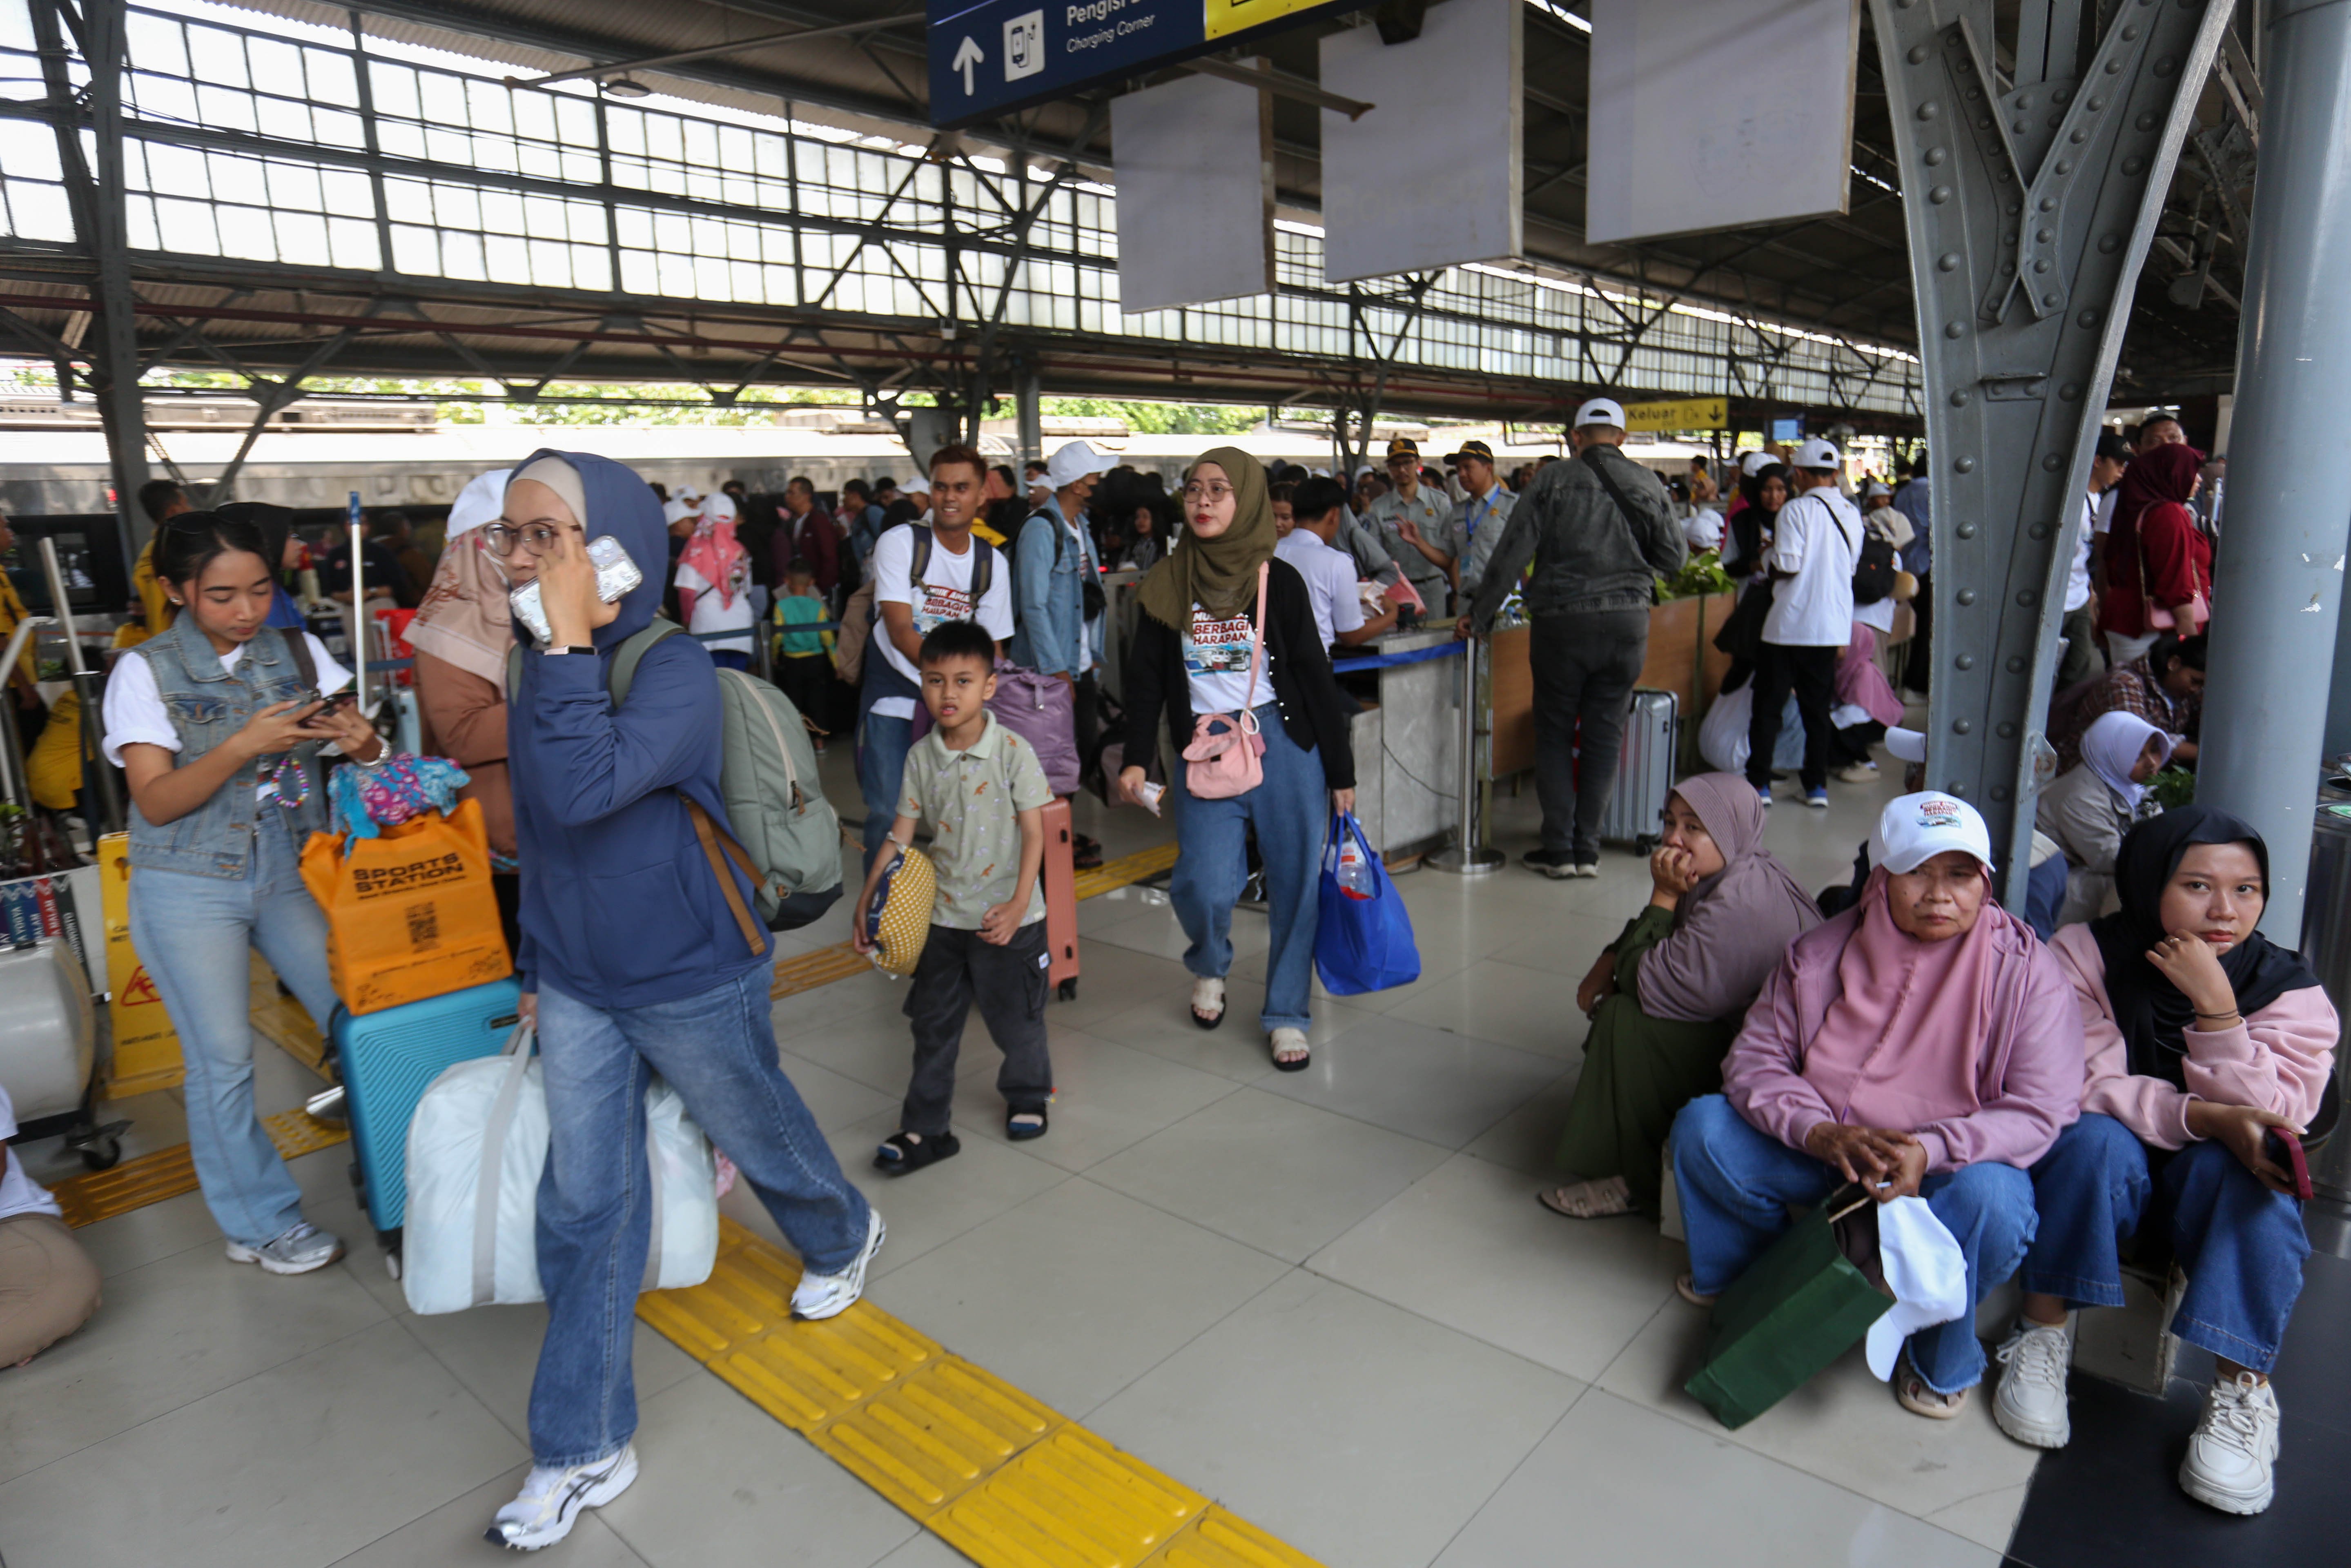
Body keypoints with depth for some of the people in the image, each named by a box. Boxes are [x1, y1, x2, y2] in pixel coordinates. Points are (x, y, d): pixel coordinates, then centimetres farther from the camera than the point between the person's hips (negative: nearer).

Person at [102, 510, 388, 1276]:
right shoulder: (145, 672, -6)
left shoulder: (298, 652, 2)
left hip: (290, 872, 3)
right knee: (223, 1062, 3)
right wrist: (245, 745, -27)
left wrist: (360, 739, -25)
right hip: (190, 889, -3)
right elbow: (156, 801, -12)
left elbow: (365, 750, -1)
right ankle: (260, 1223, 20)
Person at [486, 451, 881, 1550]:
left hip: (691, 983, -6)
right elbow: (541, 837, 14)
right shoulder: (546, 670, 3)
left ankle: (842, 1239, 51)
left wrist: (567, 643, -32)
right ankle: (584, 1451, 23)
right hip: (580, 988, 6)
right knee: (583, 1207, 9)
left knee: (762, 1139, 17)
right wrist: (536, 967, 19)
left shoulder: (676, 672, -21)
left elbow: (584, 789, -38)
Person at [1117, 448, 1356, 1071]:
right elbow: (1146, 678, 7)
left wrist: (1340, 770, 2)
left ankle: (1287, 1015, 22)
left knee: (1295, 882, 3)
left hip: (1284, 743, 0)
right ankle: (1210, 967, 26)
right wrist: (1136, 759, -4)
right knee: (1204, 885, -9)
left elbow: (1314, 674, 2)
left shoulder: (1279, 580, 1)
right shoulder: (1166, 585, 5)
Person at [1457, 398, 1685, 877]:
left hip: (1561, 622, -2)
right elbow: (1675, 558, 4)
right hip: (1627, 623, 2)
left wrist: (1477, 615, 3)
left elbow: (1511, 554, -5)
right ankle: (1587, 850, 12)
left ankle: (1559, 847, 8)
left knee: (1554, 734, 9)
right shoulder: (1648, 484, 4)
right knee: (1604, 738, 9)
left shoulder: (1553, 480, -2)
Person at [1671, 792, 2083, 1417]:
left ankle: (1940, 1362, -4)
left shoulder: (2027, 973, -10)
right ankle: (1732, 1279, 12)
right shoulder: (1820, 954, -5)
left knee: (1992, 1199, -36)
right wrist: (1820, 1132, -26)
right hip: (1820, 1153, 3)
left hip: (1955, 1166, -2)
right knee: (1702, 1127, -17)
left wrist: (1930, 1151, -32)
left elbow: (2039, 1113, -15)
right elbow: (1754, 1060, -5)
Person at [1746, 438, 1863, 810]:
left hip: (1790, 624, -5)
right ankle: (1817, 785, 13)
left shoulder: (1797, 510, -11)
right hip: (1833, 625, 5)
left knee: (1768, 704, 4)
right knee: (1818, 706, 12)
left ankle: (1759, 783, 4)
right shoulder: (1851, 513, 8)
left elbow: (1787, 567, -16)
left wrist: (1767, 556, 3)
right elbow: (1851, 567, 16)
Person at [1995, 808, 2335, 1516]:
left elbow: (2273, 1122, -16)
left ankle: (2242, 1388, -25)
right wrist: (2207, 1118, -32)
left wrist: (2214, 1003, -27)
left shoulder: (2288, 988, -6)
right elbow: (2084, 1086, -17)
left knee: (2248, 1170, -31)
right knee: (2098, 1138, -35)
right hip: (2094, 1174, -1)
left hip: (2208, 1189, 2)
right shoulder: (2085, 954, -11)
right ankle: (2043, 1332, -21)